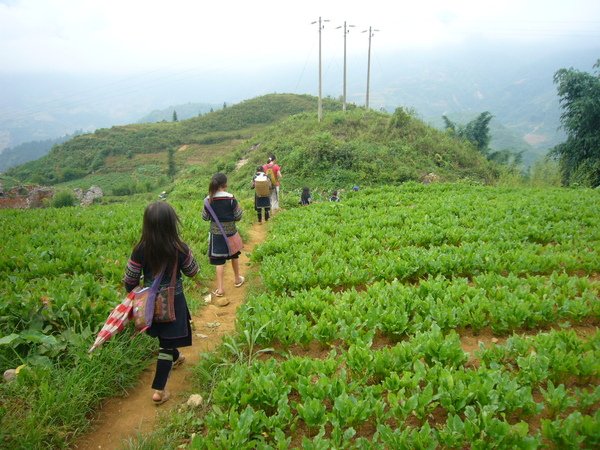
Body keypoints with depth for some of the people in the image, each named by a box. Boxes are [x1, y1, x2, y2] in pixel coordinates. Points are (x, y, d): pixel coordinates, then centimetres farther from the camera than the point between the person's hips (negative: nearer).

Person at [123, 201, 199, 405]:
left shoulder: (140, 250, -16)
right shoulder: (180, 249, -21)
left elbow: (129, 281, -7)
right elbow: (192, 271, -4)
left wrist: (132, 292, 14)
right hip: (173, 302, -3)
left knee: (164, 336, 28)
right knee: (167, 343, 7)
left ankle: (176, 357, 55)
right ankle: (159, 390, 8)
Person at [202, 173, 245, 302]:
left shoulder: (209, 199, -10)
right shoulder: (231, 198, -14)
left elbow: (205, 217, 1)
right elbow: (238, 216, -8)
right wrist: (235, 212, 12)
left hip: (216, 233, 0)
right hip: (230, 231, 0)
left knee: (219, 260, 4)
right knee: (234, 255, 21)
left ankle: (220, 288, 2)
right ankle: (237, 279, 39)